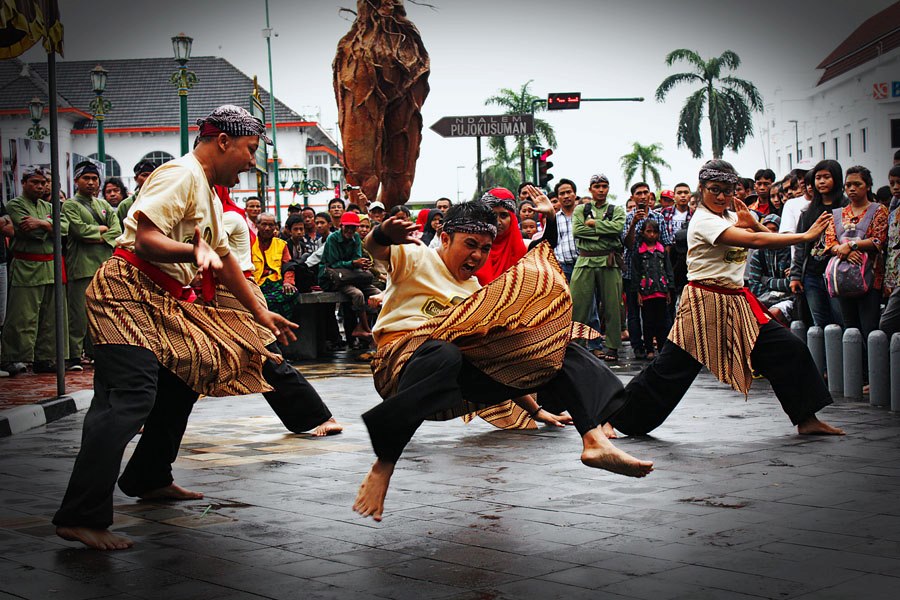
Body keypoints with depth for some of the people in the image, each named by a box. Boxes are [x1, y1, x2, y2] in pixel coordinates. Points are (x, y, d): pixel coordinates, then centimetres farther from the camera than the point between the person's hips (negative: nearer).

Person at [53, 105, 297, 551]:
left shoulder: (208, 193, 21)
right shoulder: (181, 175, -11)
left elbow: (224, 260, 29)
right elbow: (146, 238, -23)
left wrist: (260, 313, 29)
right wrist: (194, 252, -39)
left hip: (163, 305, 11)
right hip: (127, 293, -11)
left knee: (182, 384, 18)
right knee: (129, 398, -20)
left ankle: (148, 478, 34)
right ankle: (81, 517, -24)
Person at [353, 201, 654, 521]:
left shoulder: (475, 288, 29)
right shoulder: (416, 258, 7)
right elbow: (374, 248, -15)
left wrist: (534, 406, 20)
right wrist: (385, 234, -40)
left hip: (460, 377, 7)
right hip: (403, 358, -7)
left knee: (562, 351, 0)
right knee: (443, 356, -45)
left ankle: (595, 440, -22)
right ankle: (381, 469, -41)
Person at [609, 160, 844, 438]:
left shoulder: (731, 217, 13)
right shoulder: (703, 221, -14)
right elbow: (755, 241, -24)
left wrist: (753, 224, -11)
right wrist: (805, 236, -21)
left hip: (736, 302, 8)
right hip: (705, 303, -8)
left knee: (789, 349, 1)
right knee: (669, 369, -6)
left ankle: (807, 420, 10)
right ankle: (614, 415, 7)